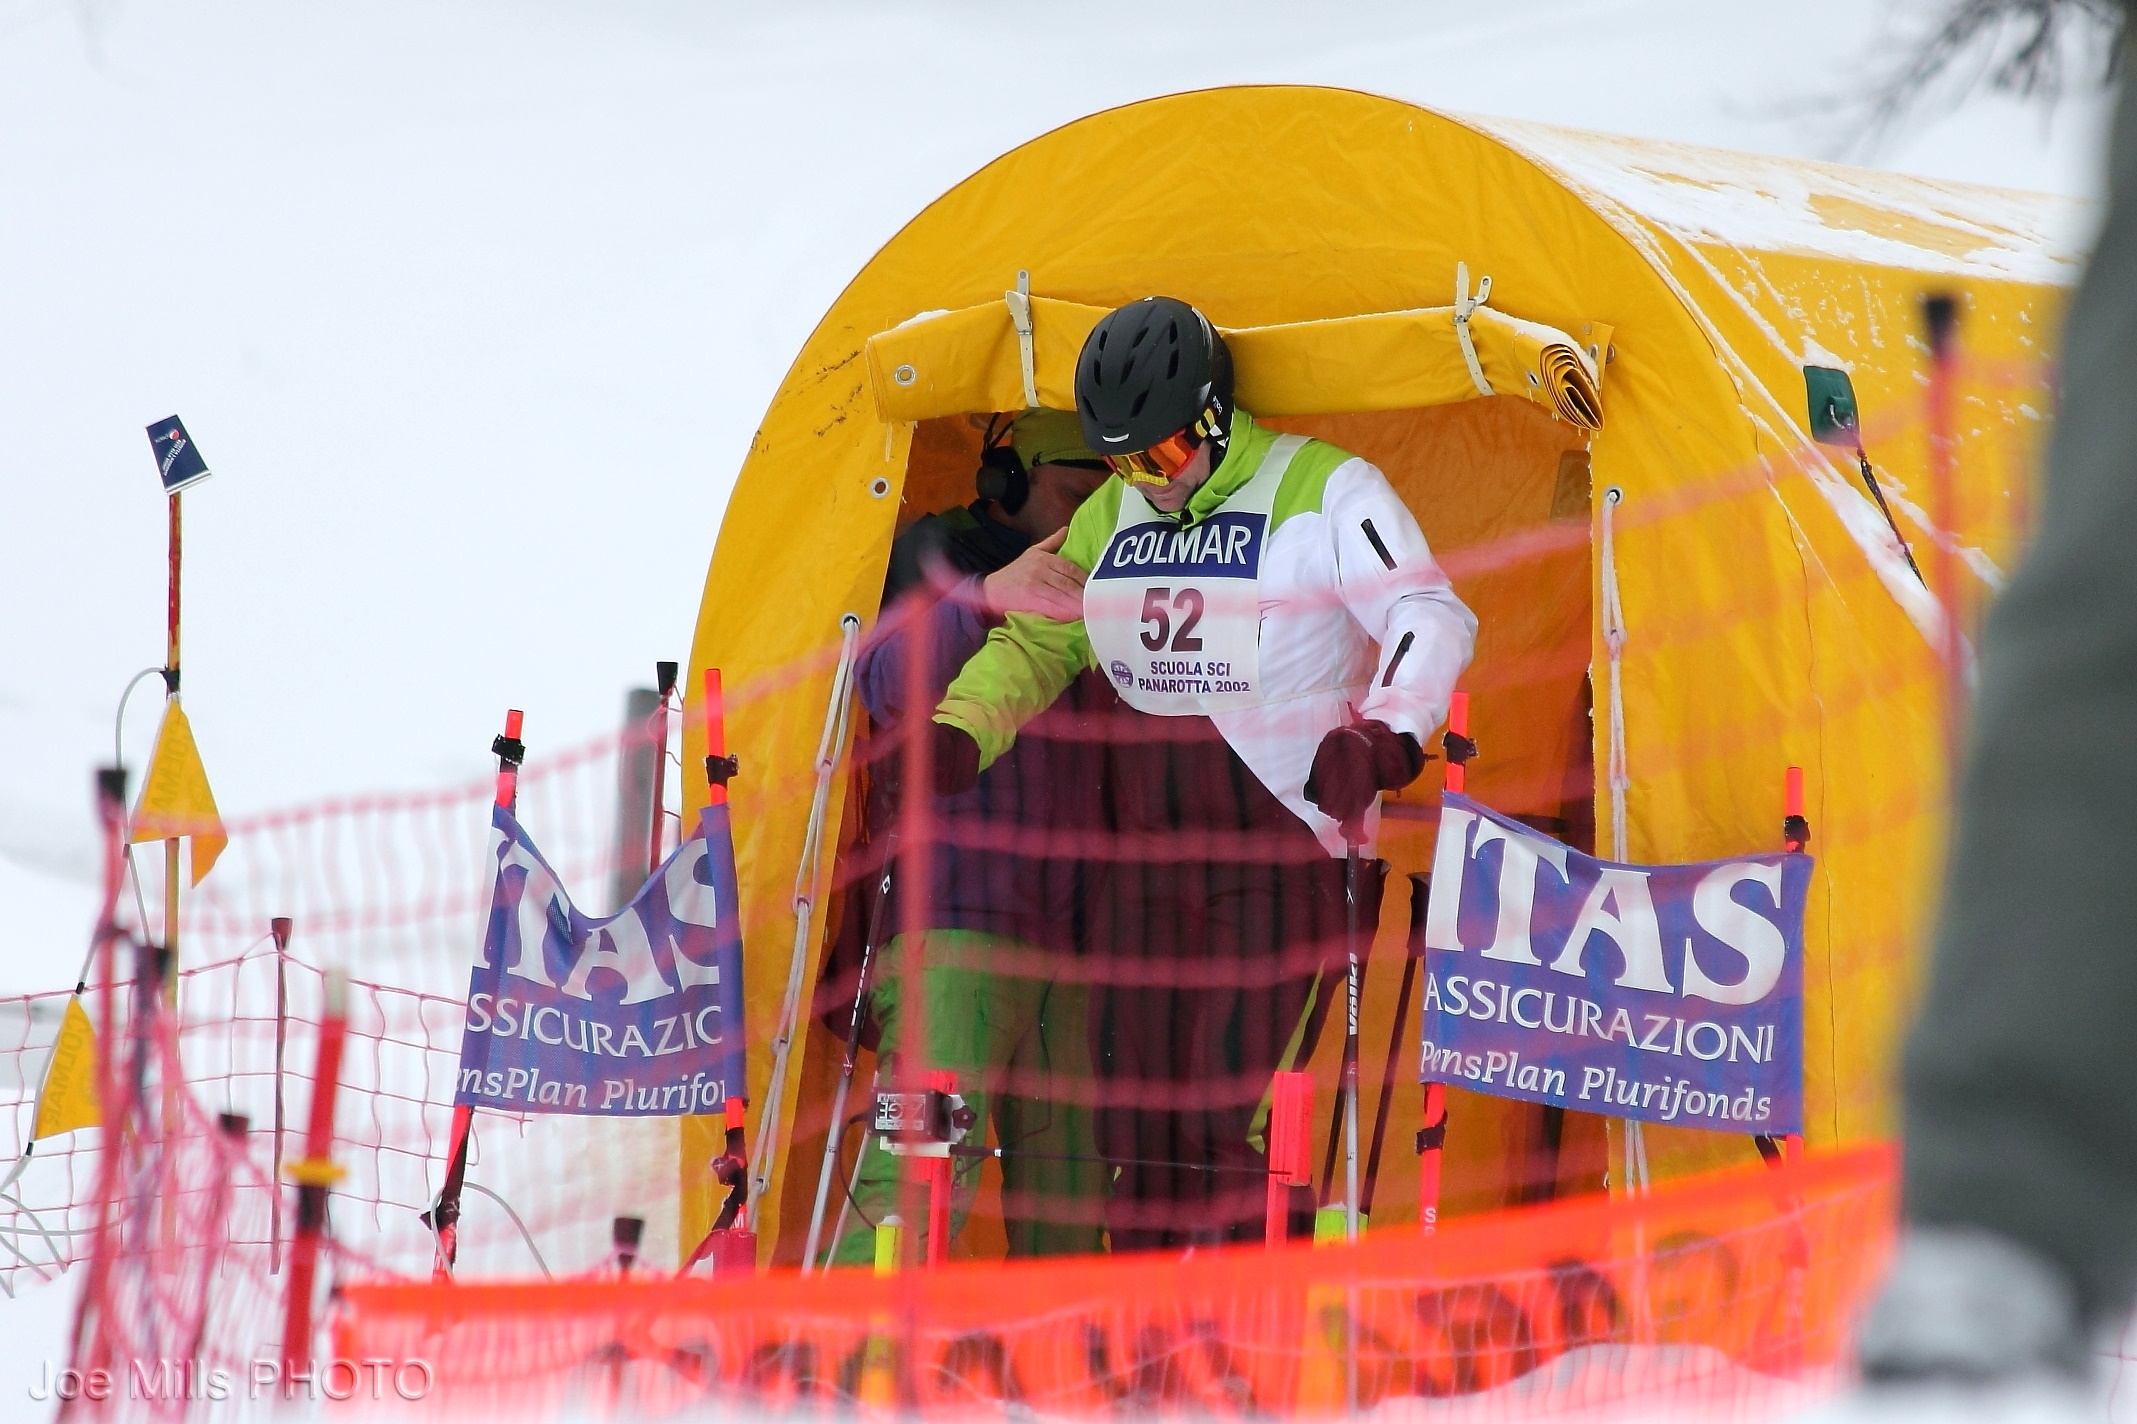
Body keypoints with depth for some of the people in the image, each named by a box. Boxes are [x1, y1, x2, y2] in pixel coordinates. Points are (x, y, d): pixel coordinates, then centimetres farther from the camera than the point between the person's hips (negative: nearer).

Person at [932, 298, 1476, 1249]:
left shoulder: (1323, 493, -6)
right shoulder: (1109, 519, 14)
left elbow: (1430, 618, -13)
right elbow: (1036, 644, 23)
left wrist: (1387, 732, -31)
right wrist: (958, 732, 6)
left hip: (1282, 853, -6)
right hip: (1147, 856, 6)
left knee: (1230, 1112, -15)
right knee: (1134, 1114, 5)